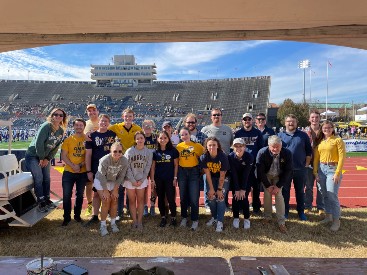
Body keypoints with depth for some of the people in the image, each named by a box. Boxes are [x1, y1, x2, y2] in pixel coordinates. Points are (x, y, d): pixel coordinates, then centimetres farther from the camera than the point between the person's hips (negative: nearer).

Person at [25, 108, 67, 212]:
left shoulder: (61, 131, 0)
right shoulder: (46, 126, -21)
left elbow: (56, 147, 3)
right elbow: (38, 143, -24)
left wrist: (48, 159, -5)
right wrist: (41, 158, -17)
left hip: (45, 157, 6)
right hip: (33, 155, -6)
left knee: (47, 178, 9)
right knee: (39, 178, -8)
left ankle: (47, 200, 22)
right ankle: (41, 203, 1)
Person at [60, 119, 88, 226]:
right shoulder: (68, 140, 2)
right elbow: (63, 156, -2)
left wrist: (80, 165, -15)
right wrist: (73, 165, -15)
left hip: (82, 172, 0)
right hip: (69, 172, 0)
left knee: (80, 195, 12)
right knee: (66, 195, 1)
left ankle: (77, 215, 28)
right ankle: (67, 217, 16)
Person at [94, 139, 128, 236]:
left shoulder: (124, 161, -22)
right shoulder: (104, 160, -31)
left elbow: (121, 176, -11)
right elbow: (102, 177, -22)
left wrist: (115, 190, -9)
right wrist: (105, 191, -17)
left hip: (114, 182, 3)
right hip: (101, 181, -3)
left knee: (114, 201, 0)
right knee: (106, 201, -10)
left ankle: (113, 223, 17)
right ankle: (103, 225, 3)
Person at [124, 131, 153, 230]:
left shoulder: (149, 152, -2)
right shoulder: (129, 151, -7)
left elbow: (147, 167, -2)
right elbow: (127, 167, -7)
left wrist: (141, 180, -8)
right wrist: (133, 180, -11)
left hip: (142, 180, 1)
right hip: (130, 180, -1)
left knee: (140, 200, 7)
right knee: (132, 200, 6)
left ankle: (139, 221, 16)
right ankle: (134, 221, 16)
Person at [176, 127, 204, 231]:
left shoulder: (197, 145, -4)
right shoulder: (178, 146, 2)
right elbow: (176, 161, 8)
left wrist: (201, 168, -4)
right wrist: (176, 175, 4)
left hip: (194, 172, -2)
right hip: (182, 172, 3)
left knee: (194, 197, -3)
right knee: (183, 197, 13)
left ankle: (195, 220, 11)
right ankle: (184, 217, 30)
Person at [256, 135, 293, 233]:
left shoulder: (287, 153, -26)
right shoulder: (262, 153, -29)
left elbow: (288, 171, -16)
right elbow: (260, 171, -20)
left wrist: (278, 186, -18)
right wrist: (268, 186, -17)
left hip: (279, 176, 0)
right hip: (266, 175, 0)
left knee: (279, 195, -10)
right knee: (267, 194, -7)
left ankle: (281, 222, -3)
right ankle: (267, 217, 13)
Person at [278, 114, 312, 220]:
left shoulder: (303, 135, 3)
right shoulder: (280, 135, 2)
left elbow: (309, 152, 7)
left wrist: (306, 164, 2)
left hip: (300, 169, 1)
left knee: (300, 191, 12)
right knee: (285, 191, 9)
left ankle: (301, 212, 26)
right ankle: (285, 211, 21)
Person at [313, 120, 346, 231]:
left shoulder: (338, 140, -4)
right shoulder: (320, 141, 10)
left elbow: (342, 157, -9)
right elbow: (316, 157, 10)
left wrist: (338, 173, -14)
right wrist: (315, 171, 3)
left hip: (333, 169, -5)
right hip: (321, 169, 5)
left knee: (332, 195, -8)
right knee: (325, 195, 11)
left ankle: (336, 220, 5)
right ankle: (328, 216, 25)